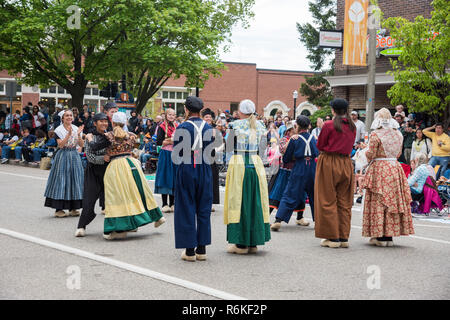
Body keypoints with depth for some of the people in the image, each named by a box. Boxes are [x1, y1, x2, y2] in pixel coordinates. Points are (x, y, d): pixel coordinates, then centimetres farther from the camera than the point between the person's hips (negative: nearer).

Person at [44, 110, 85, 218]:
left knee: (74, 179, 4)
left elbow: (81, 145, 0)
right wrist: (69, 134, -23)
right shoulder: (59, 130, -3)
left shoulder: (76, 129, 8)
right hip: (63, 156, -4)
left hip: (74, 156, 4)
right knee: (61, 180, -6)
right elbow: (61, 145, -15)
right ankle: (58, 209, -2)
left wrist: (78, 134, -16)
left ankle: (73, 208, 11)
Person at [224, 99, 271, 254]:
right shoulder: (259, 125, 5)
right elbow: (260, 143, 12)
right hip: (255, 163, 4)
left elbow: (229, 143, 2)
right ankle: (253, 242, 15)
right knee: (255, 200, 10)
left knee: (239, 201, 1)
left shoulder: (236, 124, -7)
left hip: (239, 163, -4)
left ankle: (241, 244, 1)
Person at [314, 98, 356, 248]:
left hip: (329, 163, -5)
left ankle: (333, 237, 1)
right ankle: (344, 237, 12)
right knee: (344, 202, 10)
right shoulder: (352, 127, 5)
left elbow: (320, 146, -2)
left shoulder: (329, 125, -10)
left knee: (328, 201, 2)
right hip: (346, 164, 5)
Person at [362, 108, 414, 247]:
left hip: (379, 169, -5)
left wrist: (366, 152, 10)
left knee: (378, 203, 0)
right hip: (395, 168, 5)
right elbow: (398, 153, 14)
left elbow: (371, 155, -11)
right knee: (393, 199, 9)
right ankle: (389, 236, 11)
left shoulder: (375, 135, -11)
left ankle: (380, 236, -1)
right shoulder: (398, 134, 6)